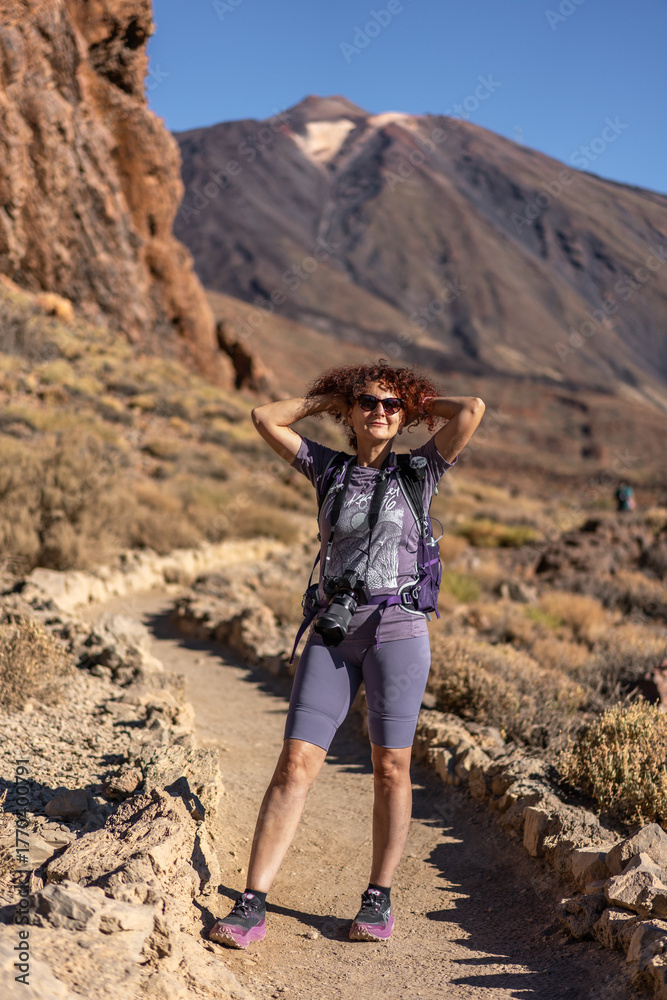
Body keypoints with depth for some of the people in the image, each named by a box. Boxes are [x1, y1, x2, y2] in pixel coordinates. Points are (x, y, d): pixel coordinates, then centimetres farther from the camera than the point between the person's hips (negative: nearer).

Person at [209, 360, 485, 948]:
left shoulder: (420, 471, 6)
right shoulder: (330, 469, 12)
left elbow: (473, 409, -6)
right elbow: (266, 418, 10)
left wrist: (421, 401, 10)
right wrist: (328, 399, 16)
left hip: (398, 632, -2)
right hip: (333, 635, 2)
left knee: (390, 769, 3)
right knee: (295, 763, -5)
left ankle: (379, 899, 19)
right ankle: (252, 907, -4)